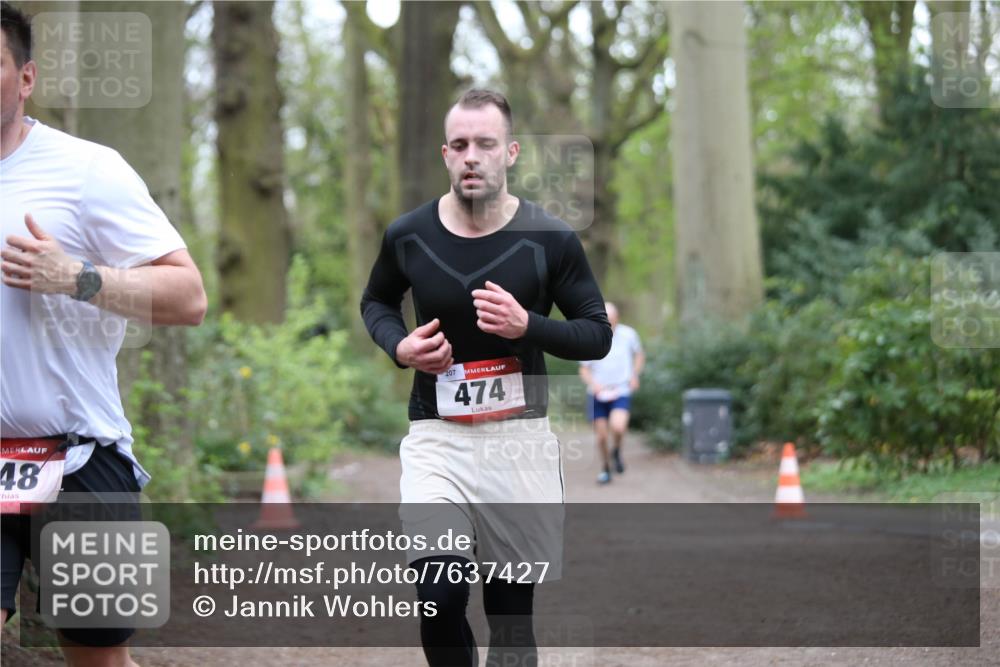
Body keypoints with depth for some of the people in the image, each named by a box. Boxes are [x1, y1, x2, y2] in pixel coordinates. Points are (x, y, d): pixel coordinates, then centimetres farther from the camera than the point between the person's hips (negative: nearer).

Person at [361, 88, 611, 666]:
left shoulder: (550, 239, -6)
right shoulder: (409, 236, -2)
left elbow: (599, 334, 1)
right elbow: (376, 301, 19)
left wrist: (528, 326, -18)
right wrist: (399, 346, -3)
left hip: (520, 439, 0)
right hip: (437, 437, 0)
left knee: (512, 614, 8)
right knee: (440, 601, -20)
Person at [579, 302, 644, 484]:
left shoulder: (628, 334, -6)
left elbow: (639, 354, 14)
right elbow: (584, 370, 2)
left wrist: (635, 375, -1)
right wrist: (593, 384, -17)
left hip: (621, 392, -1)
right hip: (598, 394, 1)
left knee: (618, 427, -25)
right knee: (601, 436, 3)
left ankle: (617, 451, 7)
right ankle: (605, 469, 27)